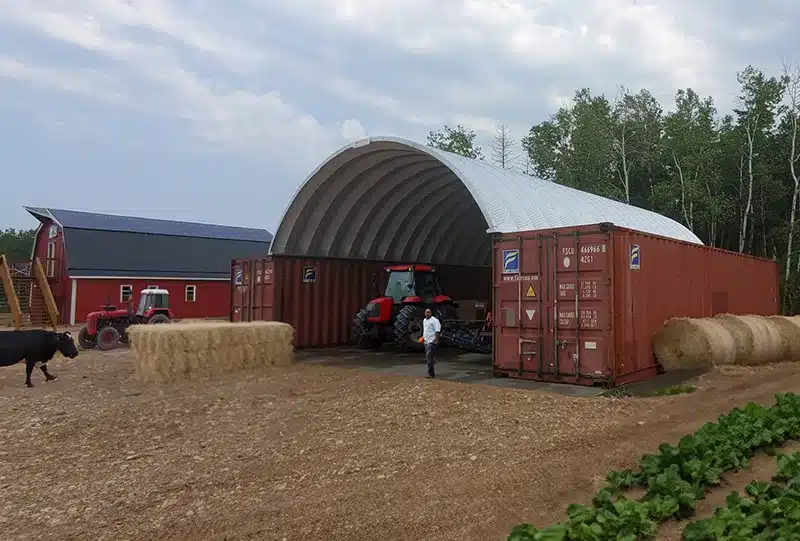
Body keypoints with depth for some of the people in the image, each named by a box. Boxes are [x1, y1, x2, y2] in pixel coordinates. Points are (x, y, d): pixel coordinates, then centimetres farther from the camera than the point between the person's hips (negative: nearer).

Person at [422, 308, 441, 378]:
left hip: (431, 342, -9)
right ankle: (432, 373, 26)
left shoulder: (434, 320, -10)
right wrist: (423, 337, 25)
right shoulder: (424, 320, 18)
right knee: (427, 359, 15)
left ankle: (430, 374, -12)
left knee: (429, 358, -16)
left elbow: (437, 330, -19)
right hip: (426, 341, 10)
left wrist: (436, 338, -29)